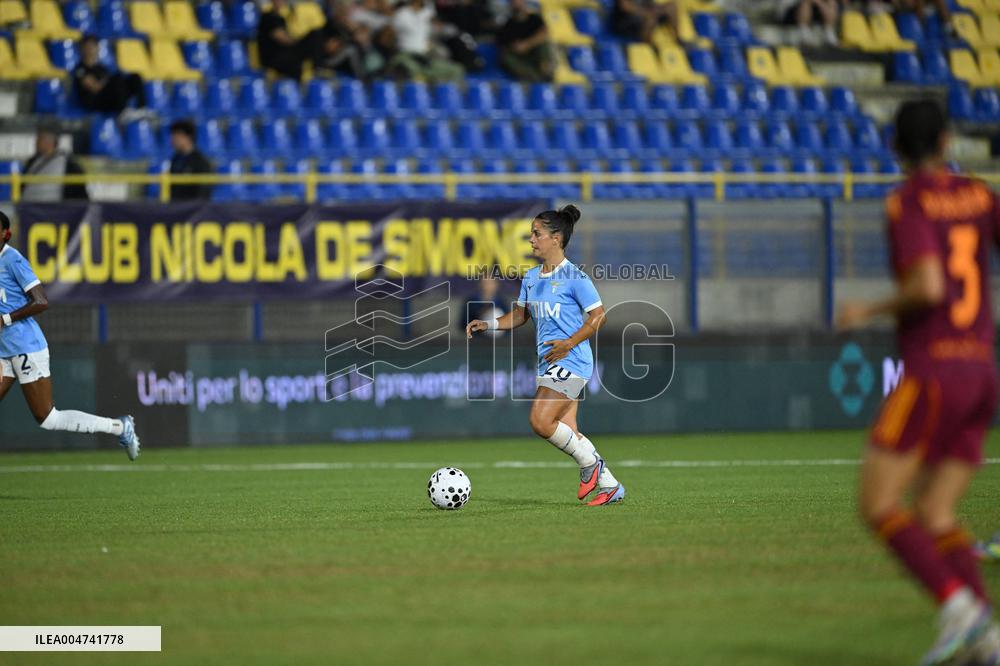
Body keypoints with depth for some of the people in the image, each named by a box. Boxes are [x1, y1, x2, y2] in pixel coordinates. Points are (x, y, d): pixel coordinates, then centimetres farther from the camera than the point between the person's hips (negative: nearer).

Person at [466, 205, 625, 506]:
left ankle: (589, 463, 1)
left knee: (540, 421, -18)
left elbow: (598, 315, -12)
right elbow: (520, 313, 24)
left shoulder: (574, 277, -11)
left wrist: (569, 343, -21)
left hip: (570, 361, -8)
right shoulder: (531, 277, 13)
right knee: (567, 433, 5)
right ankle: (609, 485, 15)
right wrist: (488, 324, 10)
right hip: (549, 363, 8)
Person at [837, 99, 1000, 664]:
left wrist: (870, 311, -4)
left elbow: (928, 287, -21)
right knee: (935, 516, 10)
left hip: (932, 374, -7)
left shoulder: (909, 201, -8)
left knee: (879, 505, -4)